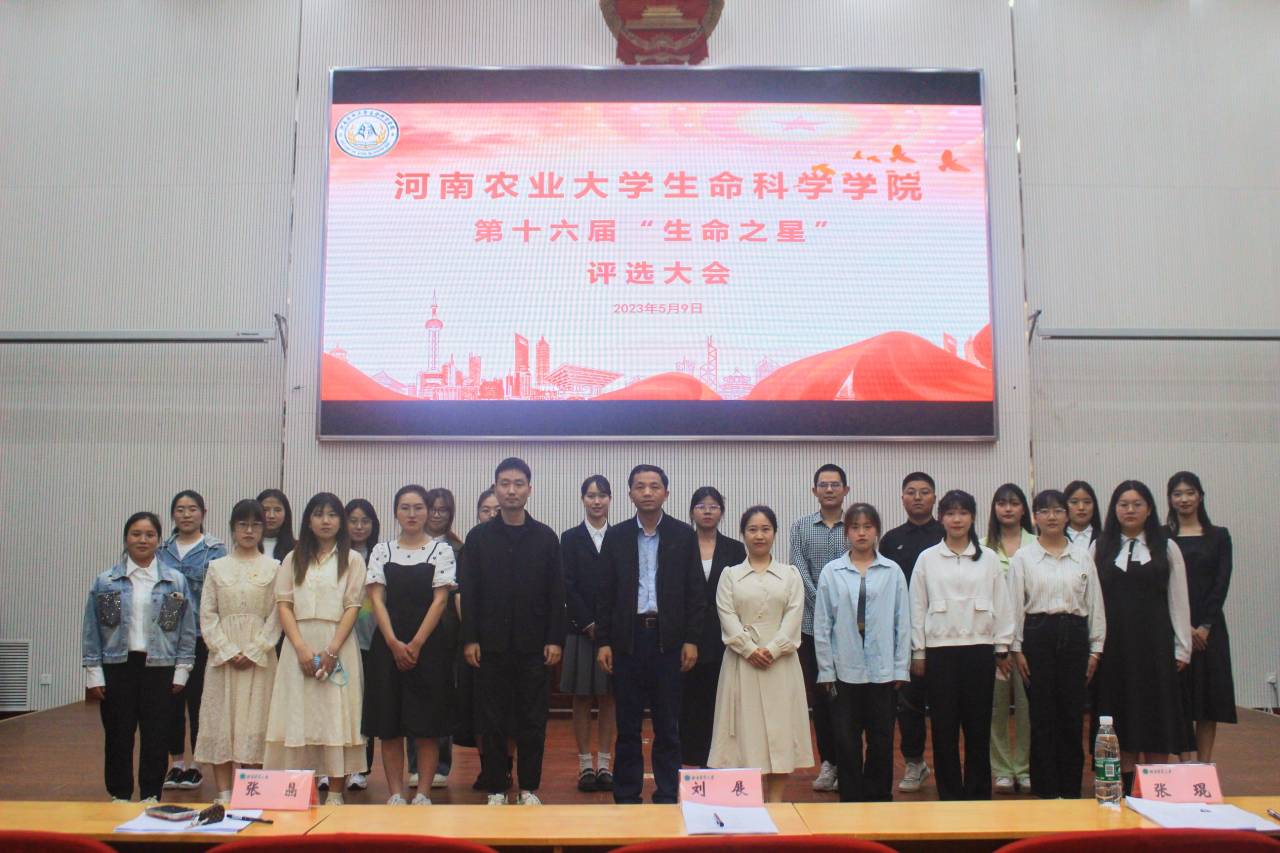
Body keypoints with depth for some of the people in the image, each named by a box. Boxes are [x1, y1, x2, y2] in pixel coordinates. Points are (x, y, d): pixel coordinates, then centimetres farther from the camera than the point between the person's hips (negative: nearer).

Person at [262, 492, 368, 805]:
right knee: (299, 716, -1)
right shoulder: (293, 559, 13)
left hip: (338, 644, -2)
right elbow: (284, 605, 5)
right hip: (300, 645, 2)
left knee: (336, 717, -3)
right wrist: (301, 647, -9)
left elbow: (352, 607, -1)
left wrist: (332, 650, -12)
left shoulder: (352, 559, 6)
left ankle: (336, 793, 3)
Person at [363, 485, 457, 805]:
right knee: (389, 724, 3)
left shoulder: (441, 550, 2)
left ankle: (423, 793, 9)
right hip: (388, 645, 2)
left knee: (426, 725, 1)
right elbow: (377, 600, 0)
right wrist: (394, 643, -11)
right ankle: (395, 794, 12)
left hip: (429, 645, -2)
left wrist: (416, 644, -12)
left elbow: (440, 600, -4)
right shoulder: (381, 551, 7)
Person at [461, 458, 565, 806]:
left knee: (532, 721, 5)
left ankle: (529, 788, 17)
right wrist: (469, 640, -4)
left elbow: (556, 594, 3)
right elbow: (469, 592, 2)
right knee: (492, 721, 5)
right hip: (491, 645, 0)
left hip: (534, 646, 0)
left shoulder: (546, 537, 4)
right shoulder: (478, 537, 4)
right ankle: (496, 788, 16)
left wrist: (555, 640, -3)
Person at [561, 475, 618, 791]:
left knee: (608, 697, 6)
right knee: (581, 698, 4)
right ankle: (585, 765, 11)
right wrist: (588, 623, -10)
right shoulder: (571, 538, 4)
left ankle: (604, 764, 14)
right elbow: (568, 586, -2)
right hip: (581, 628, 0)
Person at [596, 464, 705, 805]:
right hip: (627, 638, 1)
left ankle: (667, 796, 16)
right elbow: (605, 593, 5)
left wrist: (691, 640, -5)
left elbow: (695, 592, 1)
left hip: (668, 639, -1)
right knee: (627, 725, 8)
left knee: (668, 725, 6)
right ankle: (626, 797, 18)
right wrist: (602, 642, -1)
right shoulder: (616, 536, 5)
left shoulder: (684, 535, 2)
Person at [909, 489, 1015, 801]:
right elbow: (918, 608, 5)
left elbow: (1002, 605, 8)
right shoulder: (927, 558, 2)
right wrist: (918, 652, 3)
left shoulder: (988, 558, 5)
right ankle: (949, 795, 14)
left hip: (979, 650, 1)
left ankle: (978, 795, 18)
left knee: (978, 727, 5)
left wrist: (1002, 648, 5)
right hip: (940, 650, -1)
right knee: (944, 728, 3)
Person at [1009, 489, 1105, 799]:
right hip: (1038, 634, -2)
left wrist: (1095, 649, 4)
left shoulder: (1083, 557, 7)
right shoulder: (1022, 557, 1)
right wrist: (1016, 649, -4)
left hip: (1074, 634, 2)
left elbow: (1095, 605, 8)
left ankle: (1071, 789, 17)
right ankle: (1045, 790, 12)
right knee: (1042, 715, 2)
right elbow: (1015, 605, 0)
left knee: (1072, 715, 5)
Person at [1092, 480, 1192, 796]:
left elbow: (1179, 601, 3)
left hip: (1155, 641, -1)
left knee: (1156, 718, 2)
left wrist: (1182, 648, -1)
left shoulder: (1167, 548, 5)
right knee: (1120, 719, 5)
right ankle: (1125, 791, 14)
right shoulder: (1100, 548, 6)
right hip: (1114, 642, 1)